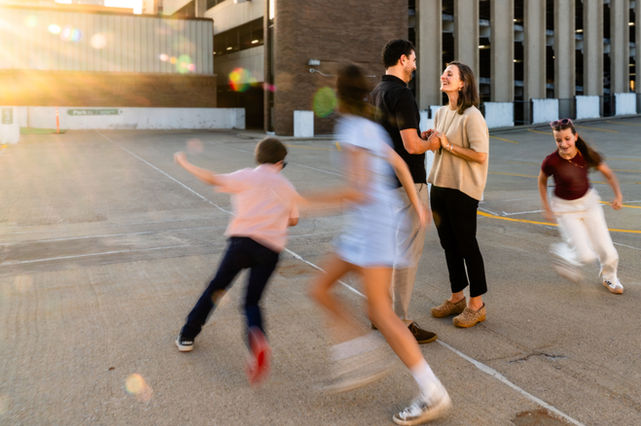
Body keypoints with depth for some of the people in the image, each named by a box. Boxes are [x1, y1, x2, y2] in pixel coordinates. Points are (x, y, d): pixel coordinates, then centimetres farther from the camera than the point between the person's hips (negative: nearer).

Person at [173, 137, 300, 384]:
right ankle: (257, 339, -25)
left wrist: (185, 164, 13)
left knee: (216, 288, 17)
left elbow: (213, 179, 0)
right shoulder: (287, 187, 17)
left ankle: (187, 336, 24)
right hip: (271, 249, 2)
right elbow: (293, 220, 22)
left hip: (242, 240, -2)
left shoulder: (247, 177, 8)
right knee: (252, 301, 8)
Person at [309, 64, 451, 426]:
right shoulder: (369, 127, 11)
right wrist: (416, 204, 28)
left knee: (380, 313, -7)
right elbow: (399, 163, 20)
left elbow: (359, 192, -23)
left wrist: (313, 198, -13)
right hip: (361, 229, 10)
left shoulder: (355, 132, -18)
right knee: (320, 289, 11)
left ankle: (433, 393, 1)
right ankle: (365, 360, 15)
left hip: (374, 224, -10)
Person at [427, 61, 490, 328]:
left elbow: (480, 156, -19)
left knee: (467, 246, 0)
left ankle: (476, 305, 12)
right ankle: (456, 298, 27)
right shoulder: (441, 113, 12)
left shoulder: (471, 115, -14)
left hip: (462, 190, -8)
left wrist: (449, 146, -18)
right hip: (439, 186, 8)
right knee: (449, 244, 14)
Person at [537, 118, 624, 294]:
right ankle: (562, 251, 23)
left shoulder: (587, 155, -17)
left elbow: (609, 174, -2)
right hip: (565, 208, -3)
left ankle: (608, 277, 34)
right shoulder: (551, 161, -23)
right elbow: (542, 181, -3)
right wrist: (546, 208, -4)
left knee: (607, 251, 3)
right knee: (585, 255, -10)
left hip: (588, 201, 3)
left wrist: (618, 195, -16)